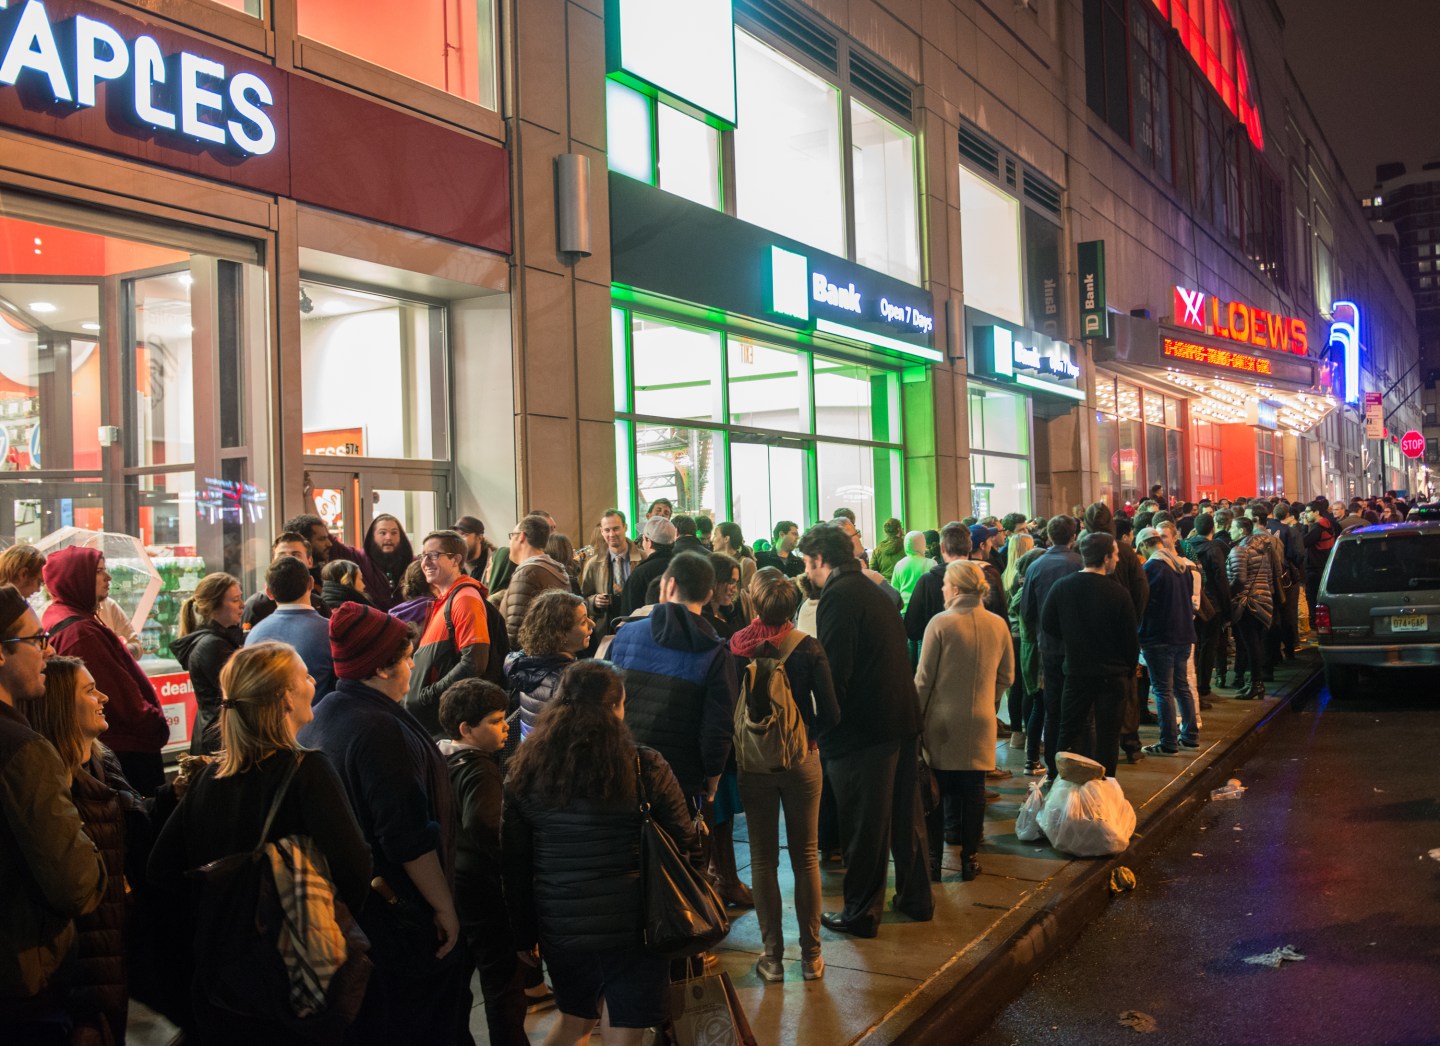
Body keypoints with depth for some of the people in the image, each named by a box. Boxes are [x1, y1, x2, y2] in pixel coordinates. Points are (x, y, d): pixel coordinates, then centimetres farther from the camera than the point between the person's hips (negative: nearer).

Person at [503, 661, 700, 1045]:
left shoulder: (525, 771, -2)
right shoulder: (644, 767, -11)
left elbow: (514, 864, 3)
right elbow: (686, 848, -5)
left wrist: (524, 934, 13)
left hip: (559, 927, 4)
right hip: (632, 925, -4)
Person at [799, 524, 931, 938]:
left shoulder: (837, 596, -15)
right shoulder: (873, 590, 13)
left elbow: (834, 671, -21)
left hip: (863, 728, -9)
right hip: (904, 718, 9)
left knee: (864, 826, 3)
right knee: (905, 814, 19)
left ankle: (861, 914, 15)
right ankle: (916, 897, 32)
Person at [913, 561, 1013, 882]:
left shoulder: (940, 623, -13)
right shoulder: (998, 625, -1)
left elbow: (924, 678, -10)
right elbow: (1006, 676, 8)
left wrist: (917, 716, 0)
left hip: (942, 721, -3)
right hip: (980, 723, 3)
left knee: (938, 790, 8)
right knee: (974, 790, 11)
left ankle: (934, 859, 14)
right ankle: (969, 858, 17)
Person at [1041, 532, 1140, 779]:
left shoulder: (1061, 587, -6)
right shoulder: (1117, 593, -15)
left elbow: (1048, 625, 4)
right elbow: (1131, 640, -7)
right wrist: (1129, 672, 9)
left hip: (1075, 673, 3)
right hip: (1113, 675, -3)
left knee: (1070, 733, 13)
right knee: (1107, 737, 7)